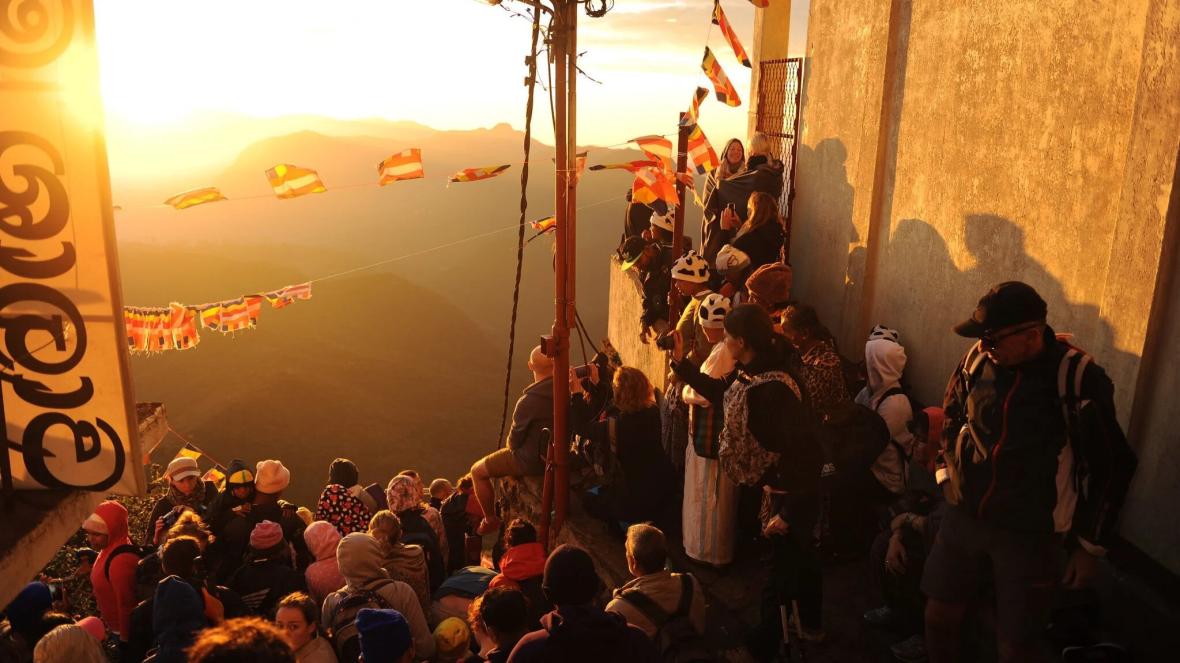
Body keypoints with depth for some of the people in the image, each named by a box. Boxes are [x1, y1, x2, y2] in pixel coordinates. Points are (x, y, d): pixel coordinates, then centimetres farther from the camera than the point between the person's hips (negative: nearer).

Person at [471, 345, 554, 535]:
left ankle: (490, 520, 23)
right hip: (556, 454, 7)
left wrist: (510, 443, 8)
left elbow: (514, 441, -18)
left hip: (531, 460, -7)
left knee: (477, 471, 12)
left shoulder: (529, 400, -29)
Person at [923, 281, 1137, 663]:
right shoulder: (978, 359, -5)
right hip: (964, 517, 4)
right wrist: (948, 472, 7)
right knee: (939, 615, 13)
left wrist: (1090, 545, -4)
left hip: (1029, 532, -4)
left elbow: (1111, 466, -8)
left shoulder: (1079, 378, -17)